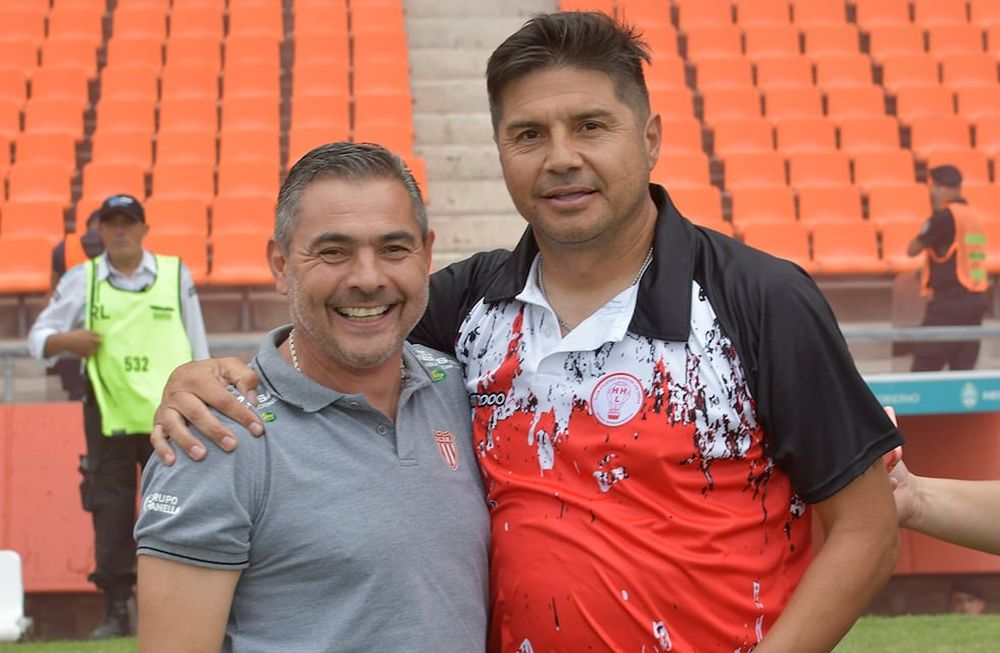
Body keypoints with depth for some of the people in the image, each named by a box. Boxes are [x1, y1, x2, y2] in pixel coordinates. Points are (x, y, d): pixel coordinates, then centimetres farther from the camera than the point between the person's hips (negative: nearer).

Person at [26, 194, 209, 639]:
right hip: (108, 415, 1)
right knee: (111, 514, 1)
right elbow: (37, 338, 7)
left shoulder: (175, 275, 6)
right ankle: (117, 610, 7)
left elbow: (198, 349, 9)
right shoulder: (81, 281, 6)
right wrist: (66, 340, -14)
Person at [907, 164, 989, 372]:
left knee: (924, 367, -4)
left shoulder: (944, 217, -11)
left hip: (948, 302, -8)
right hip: (975, 301, 8)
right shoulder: (974, 216, 12)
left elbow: (912, 249, -6)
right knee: (964, 368, 7)